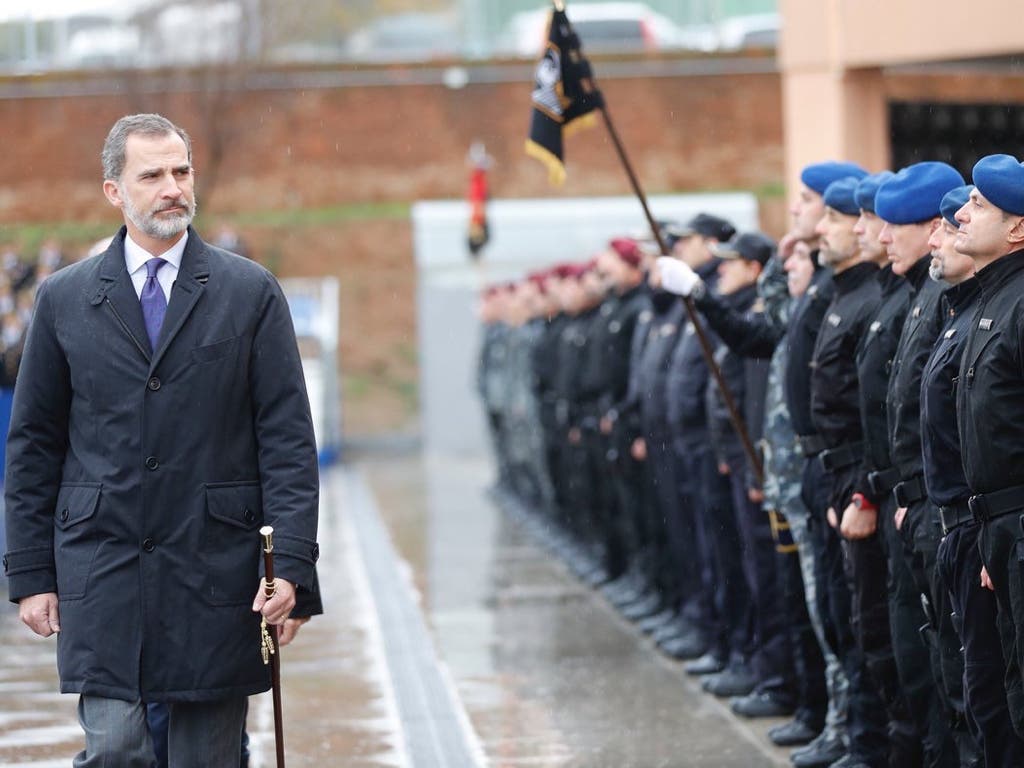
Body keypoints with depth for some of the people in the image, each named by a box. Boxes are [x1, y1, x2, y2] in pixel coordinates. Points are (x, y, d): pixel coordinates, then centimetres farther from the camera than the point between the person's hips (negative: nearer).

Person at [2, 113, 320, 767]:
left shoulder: (252, 292, 5)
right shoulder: (64, 300, 7)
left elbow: (288, 438, 2)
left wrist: (291, 562, -7)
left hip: (215, 566, 0)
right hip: (101, 571, 0)